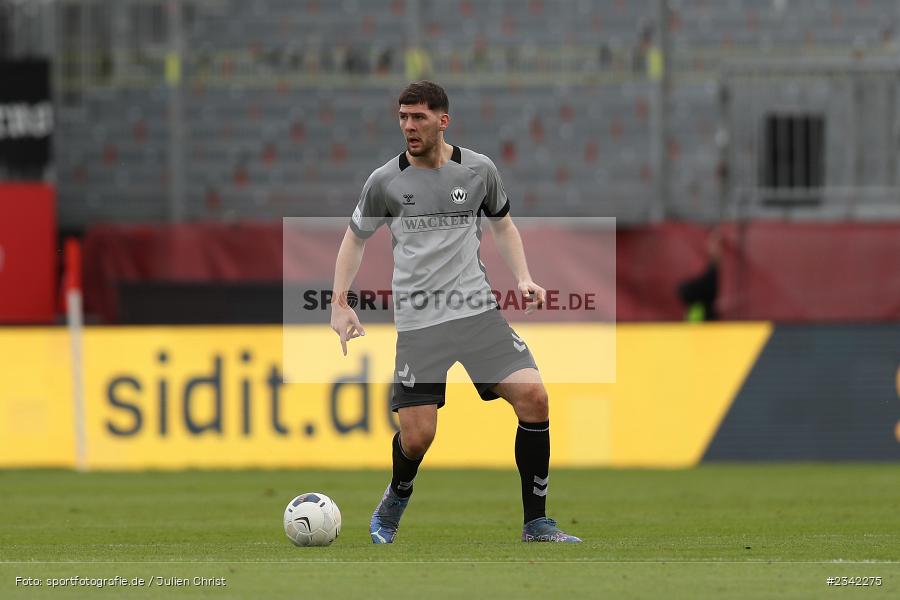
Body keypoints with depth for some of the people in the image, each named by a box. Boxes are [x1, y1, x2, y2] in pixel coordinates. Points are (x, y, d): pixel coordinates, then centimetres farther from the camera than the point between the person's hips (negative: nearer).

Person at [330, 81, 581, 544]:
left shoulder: (479, 170, 4)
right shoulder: (385, 182, 0)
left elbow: (503, 225, 21)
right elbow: (355, 238, 15)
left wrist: (523, 279, 5)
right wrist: (340, 305, 4)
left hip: (479, 310, 1)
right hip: (418, 322, -1)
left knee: (533, 397, -16)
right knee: (416, 437, -8)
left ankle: (536, 523, -4)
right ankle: (395, 502, 29)